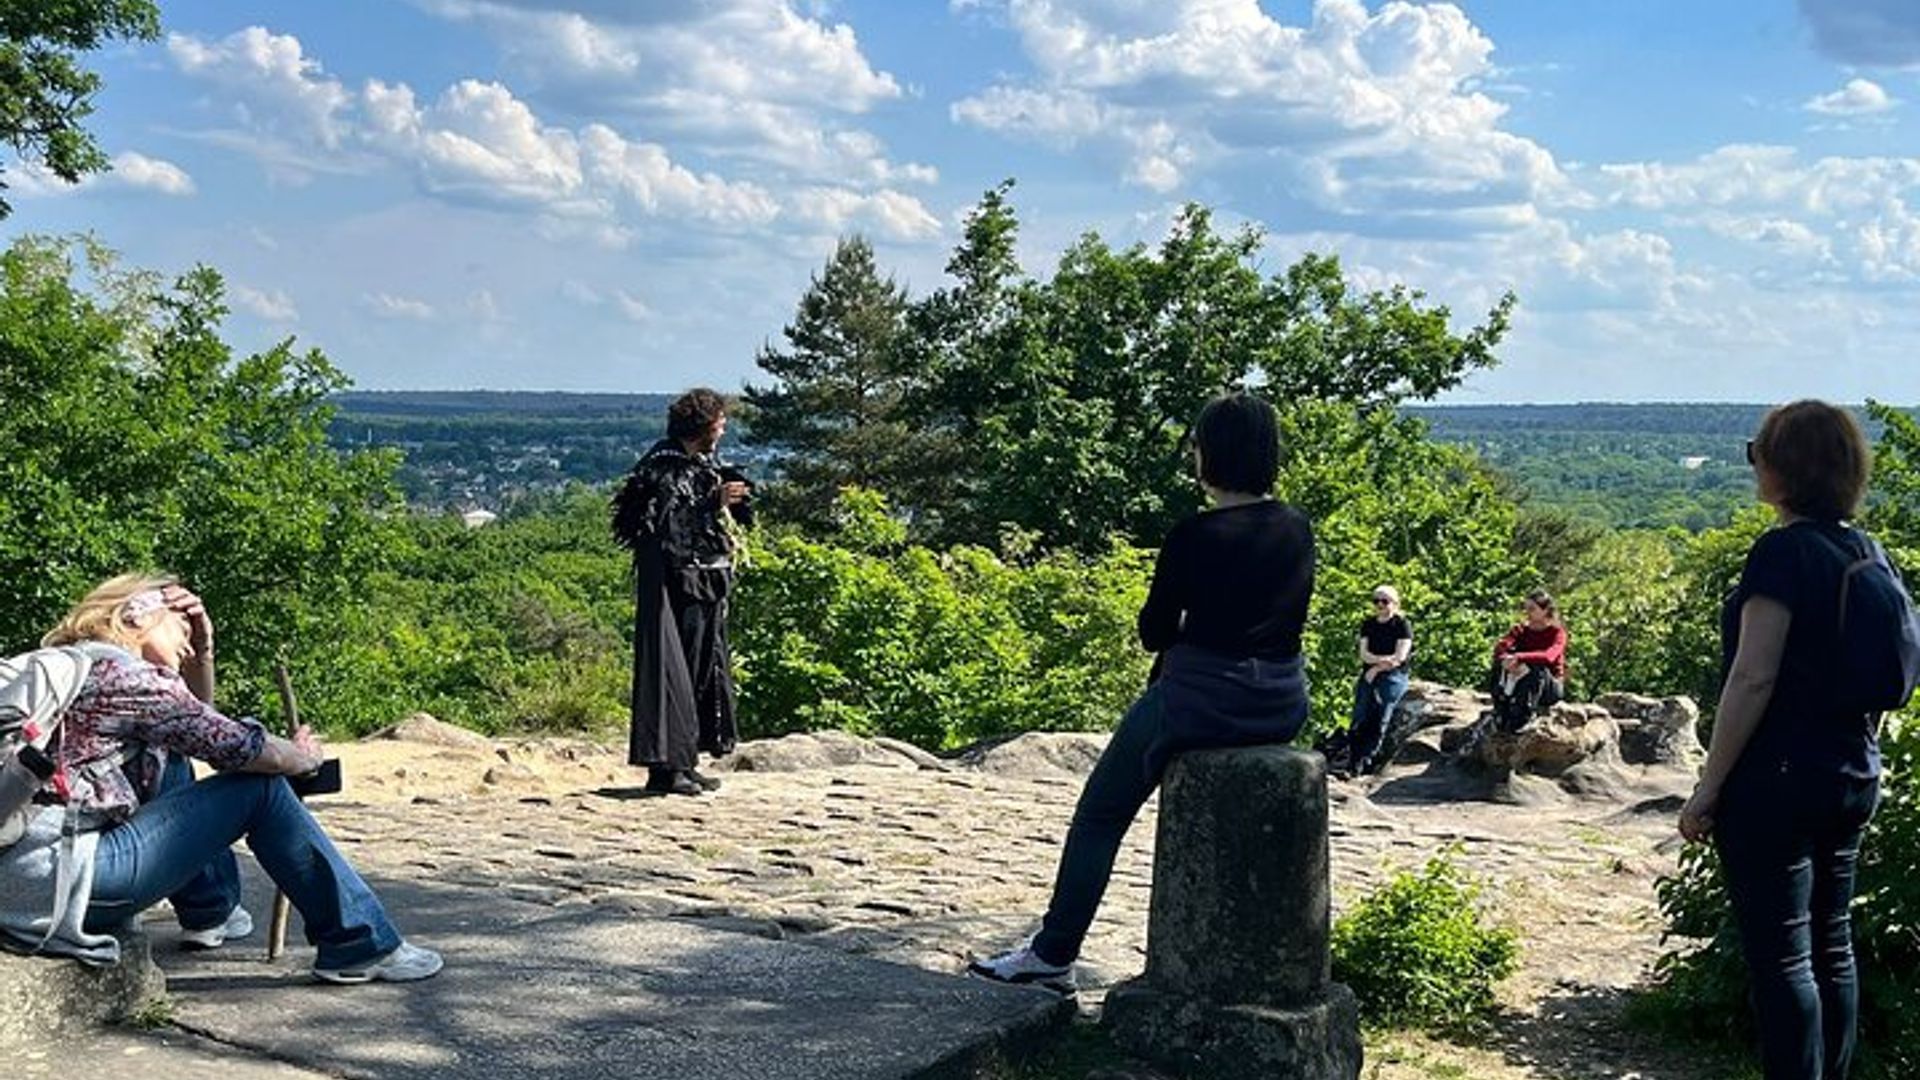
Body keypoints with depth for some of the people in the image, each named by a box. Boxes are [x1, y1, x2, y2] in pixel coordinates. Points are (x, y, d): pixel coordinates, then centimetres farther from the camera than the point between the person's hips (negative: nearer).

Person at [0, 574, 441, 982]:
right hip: (59, 878, -10)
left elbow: (201, 727, 30)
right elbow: (237, 748, -6)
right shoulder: (123, 674, -9)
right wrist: (303, 756, 14)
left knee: (169, 762, 25)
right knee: (262, 789, -2)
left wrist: (203, 652, 17)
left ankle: (210, 913, 31)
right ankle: (358, 945, 3)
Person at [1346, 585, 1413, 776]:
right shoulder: (1368, 624, 16)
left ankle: (1366, 764, -22)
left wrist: (1377, 668, -7)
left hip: (1393, 677, -4)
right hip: (1368, 676, 4)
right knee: (1359, 719, -14)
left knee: (1378, 721, -19)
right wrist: (1383, 660, -12)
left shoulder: (1402, 625, 2)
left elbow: (1399, 657, -6)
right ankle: (1352, 763, -18)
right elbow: (1364, 654, 6)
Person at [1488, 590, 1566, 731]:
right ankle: (1501, 717, -26)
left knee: (1537, 669, -35)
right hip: (1519, 685, 4)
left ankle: (1524, 718, -38)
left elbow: (1548, 656, -31)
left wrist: (1518, 657, -43)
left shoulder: (1557, 633, -10)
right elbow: (1500, 646, -17)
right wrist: (1508, 659, -39)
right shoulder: (1521, 629, 2)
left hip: (1551, 688, -4)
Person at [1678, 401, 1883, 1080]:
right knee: (1830, 945, 15)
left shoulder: (1784, 551, -16)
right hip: (1852, 780, 9)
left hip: (1778, 777, -9)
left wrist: (1708, 789, -15)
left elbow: (1753, 680, -19)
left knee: (1780, 955, -4)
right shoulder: (1863, 552, 9)